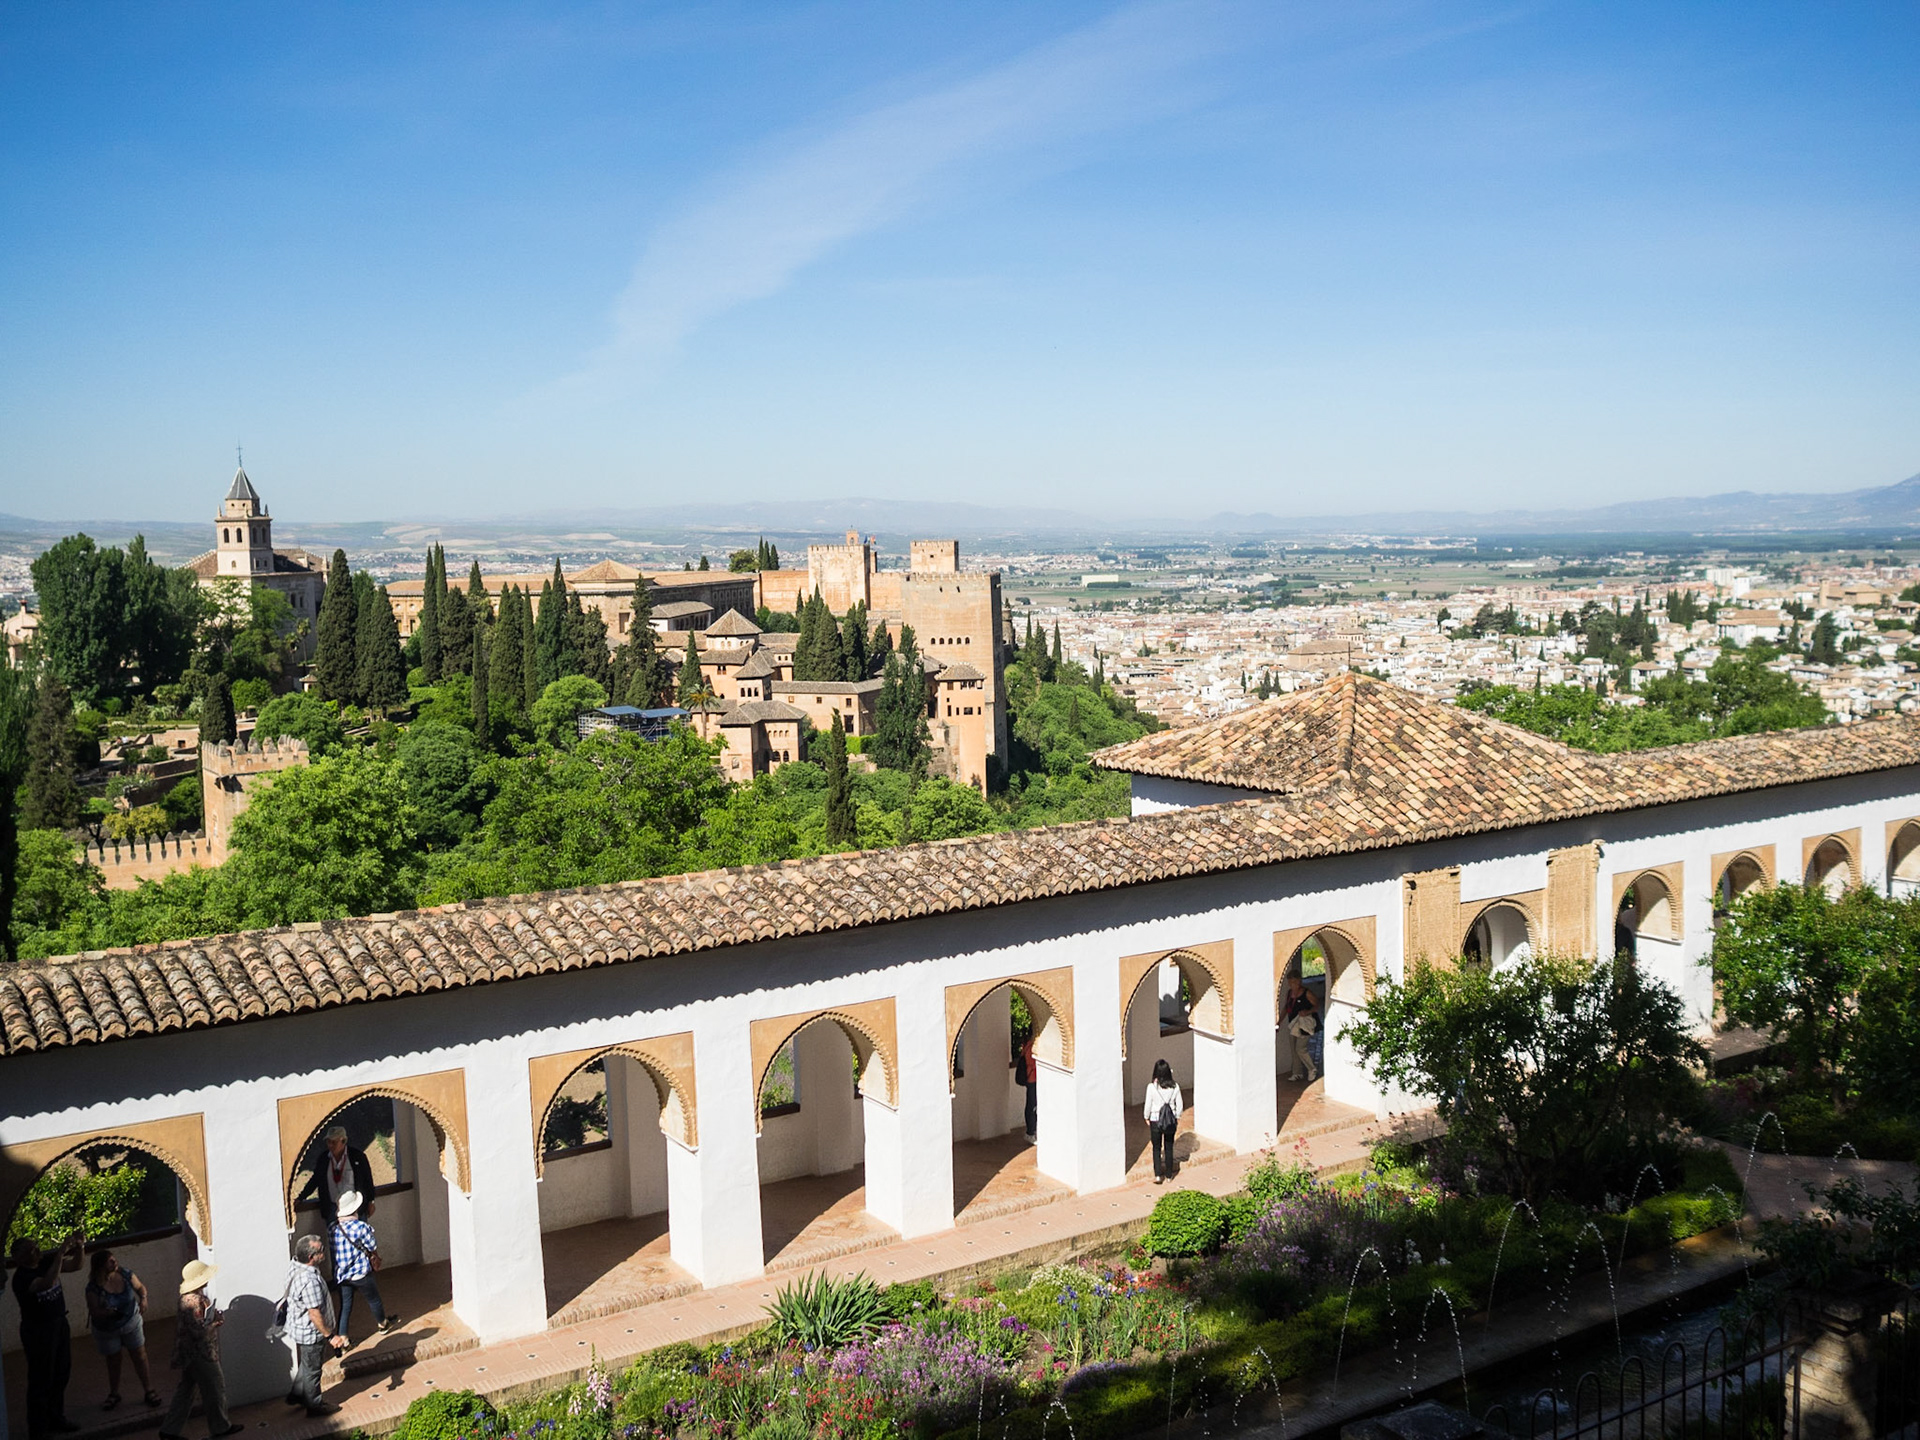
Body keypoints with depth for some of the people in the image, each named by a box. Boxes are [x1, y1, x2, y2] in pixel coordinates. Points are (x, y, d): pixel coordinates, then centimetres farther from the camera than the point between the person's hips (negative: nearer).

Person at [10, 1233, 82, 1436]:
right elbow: (47, 1283, -40)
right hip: (38, 1331, -7)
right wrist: (61, 1253, -39)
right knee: (41, 1380, 0)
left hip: (59, 1324, 7)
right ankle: (37, 1430, 11)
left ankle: (55, 1419, 31)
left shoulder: (45, 1262, -2)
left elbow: (77, 1259, 5)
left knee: (61, 1374, 16)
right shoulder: (21, 1277, -22)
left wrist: (77, 1244, -17)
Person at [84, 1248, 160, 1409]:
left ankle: (149, 1390, 19)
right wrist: (111, 1312, -37)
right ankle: (114, 1394, 36)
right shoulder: (93, 1288, -23)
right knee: (113, 1361, 16)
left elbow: (140, 1287, 1)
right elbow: (94, 1312, -21)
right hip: (107, 1331, -1)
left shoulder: (126, 1275, -16)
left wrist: (143, 1298, -19)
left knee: (140, 1356, 6)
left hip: (131, 1323, 1)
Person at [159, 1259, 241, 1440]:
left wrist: (214, 1315, 5)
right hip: (201, 1354, -10)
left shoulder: (192, 1296, 5)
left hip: (191, 1354, 10)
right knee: (215, 1388, 6)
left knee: (185, 1390, 16)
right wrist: (217, 1321, -13)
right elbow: (199, 1331, -27)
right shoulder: (193, 1301, -27)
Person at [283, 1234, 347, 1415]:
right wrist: (330, 1336, -23)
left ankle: (296, 1394, 45)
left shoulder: (295, 1268, -5)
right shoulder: (309, 1280, -35)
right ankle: (314, 1405, 29)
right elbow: (315, 1314, -31)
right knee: (312, 1369, 12)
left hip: (299, 1328, 9)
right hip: (311, 1332, -9)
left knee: (307, 1365, 29)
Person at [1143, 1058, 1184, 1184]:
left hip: (1156, 1121, -2)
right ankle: (1168, 1175, 21)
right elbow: (1180, 1105, -1)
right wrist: (1177, 1118, 14)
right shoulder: (1174, 1087, -8)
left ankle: (1158, 1175, 2)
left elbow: (1148, 1104, -9)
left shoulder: (1152, 1087, -15)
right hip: (1170, 1121, 2)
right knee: (1169, 1148, 14)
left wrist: (1147, 1117, 7)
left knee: (1157, 1148, 10)